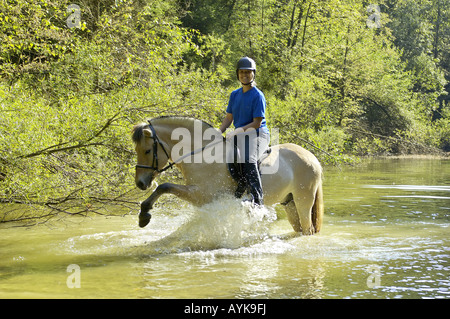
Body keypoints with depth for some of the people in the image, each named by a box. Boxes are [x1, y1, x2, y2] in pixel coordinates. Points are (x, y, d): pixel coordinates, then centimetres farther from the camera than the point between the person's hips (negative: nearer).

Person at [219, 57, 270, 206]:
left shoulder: (258, 96, -8)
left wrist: (238, 131, -23)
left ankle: (258, 200, -40)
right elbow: (228, 118, 16)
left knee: (248, 160, -34)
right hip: (240, 135, 8)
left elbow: (257, 123, -14)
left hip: (257, 134, -8)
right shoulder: (235, 94, 14)